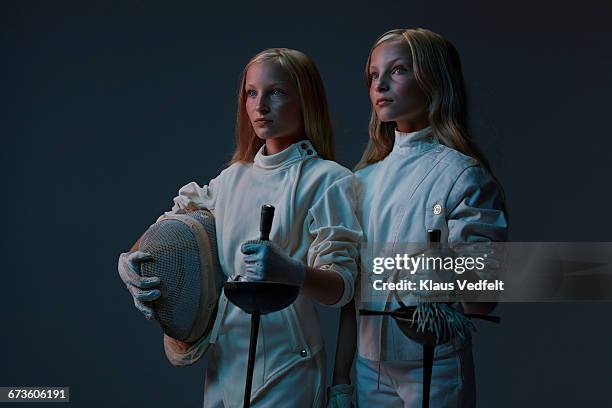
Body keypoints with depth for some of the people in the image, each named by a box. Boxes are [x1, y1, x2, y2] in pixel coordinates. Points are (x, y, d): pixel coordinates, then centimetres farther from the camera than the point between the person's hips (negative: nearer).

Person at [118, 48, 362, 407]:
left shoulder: (327, 179, -7)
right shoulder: (232, 178, 8)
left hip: (283, 371, -5)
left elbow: (342, 286, -15)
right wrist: (137, 267, -10)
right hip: (222, 362, 5)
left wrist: (289, 271, -36)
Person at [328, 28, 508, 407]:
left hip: (433, 372, -5)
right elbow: (352, 293, 10)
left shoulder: (462, 174, -9)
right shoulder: (366, 179, 7)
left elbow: (482, 302, -13)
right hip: (368, 371, 5)